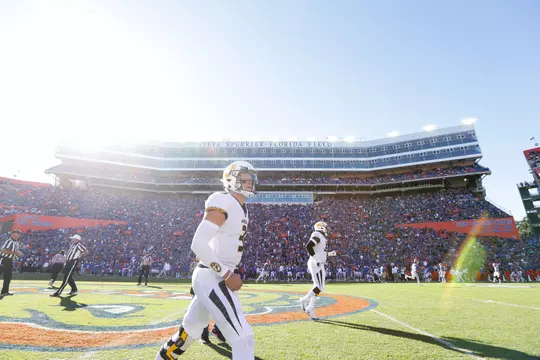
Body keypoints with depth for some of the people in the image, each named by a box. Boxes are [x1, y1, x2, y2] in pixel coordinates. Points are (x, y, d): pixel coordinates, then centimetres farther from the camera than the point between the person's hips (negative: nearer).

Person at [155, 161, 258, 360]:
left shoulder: (241, 208, 12)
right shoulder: (223, 203, -17)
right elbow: (198, 244, -23)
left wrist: (229, 273, 14)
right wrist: (227, 275, -20)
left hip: (215, 277, 10)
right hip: (212, 278, -10)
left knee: (190, 330, 26)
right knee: (243, 339, -8)